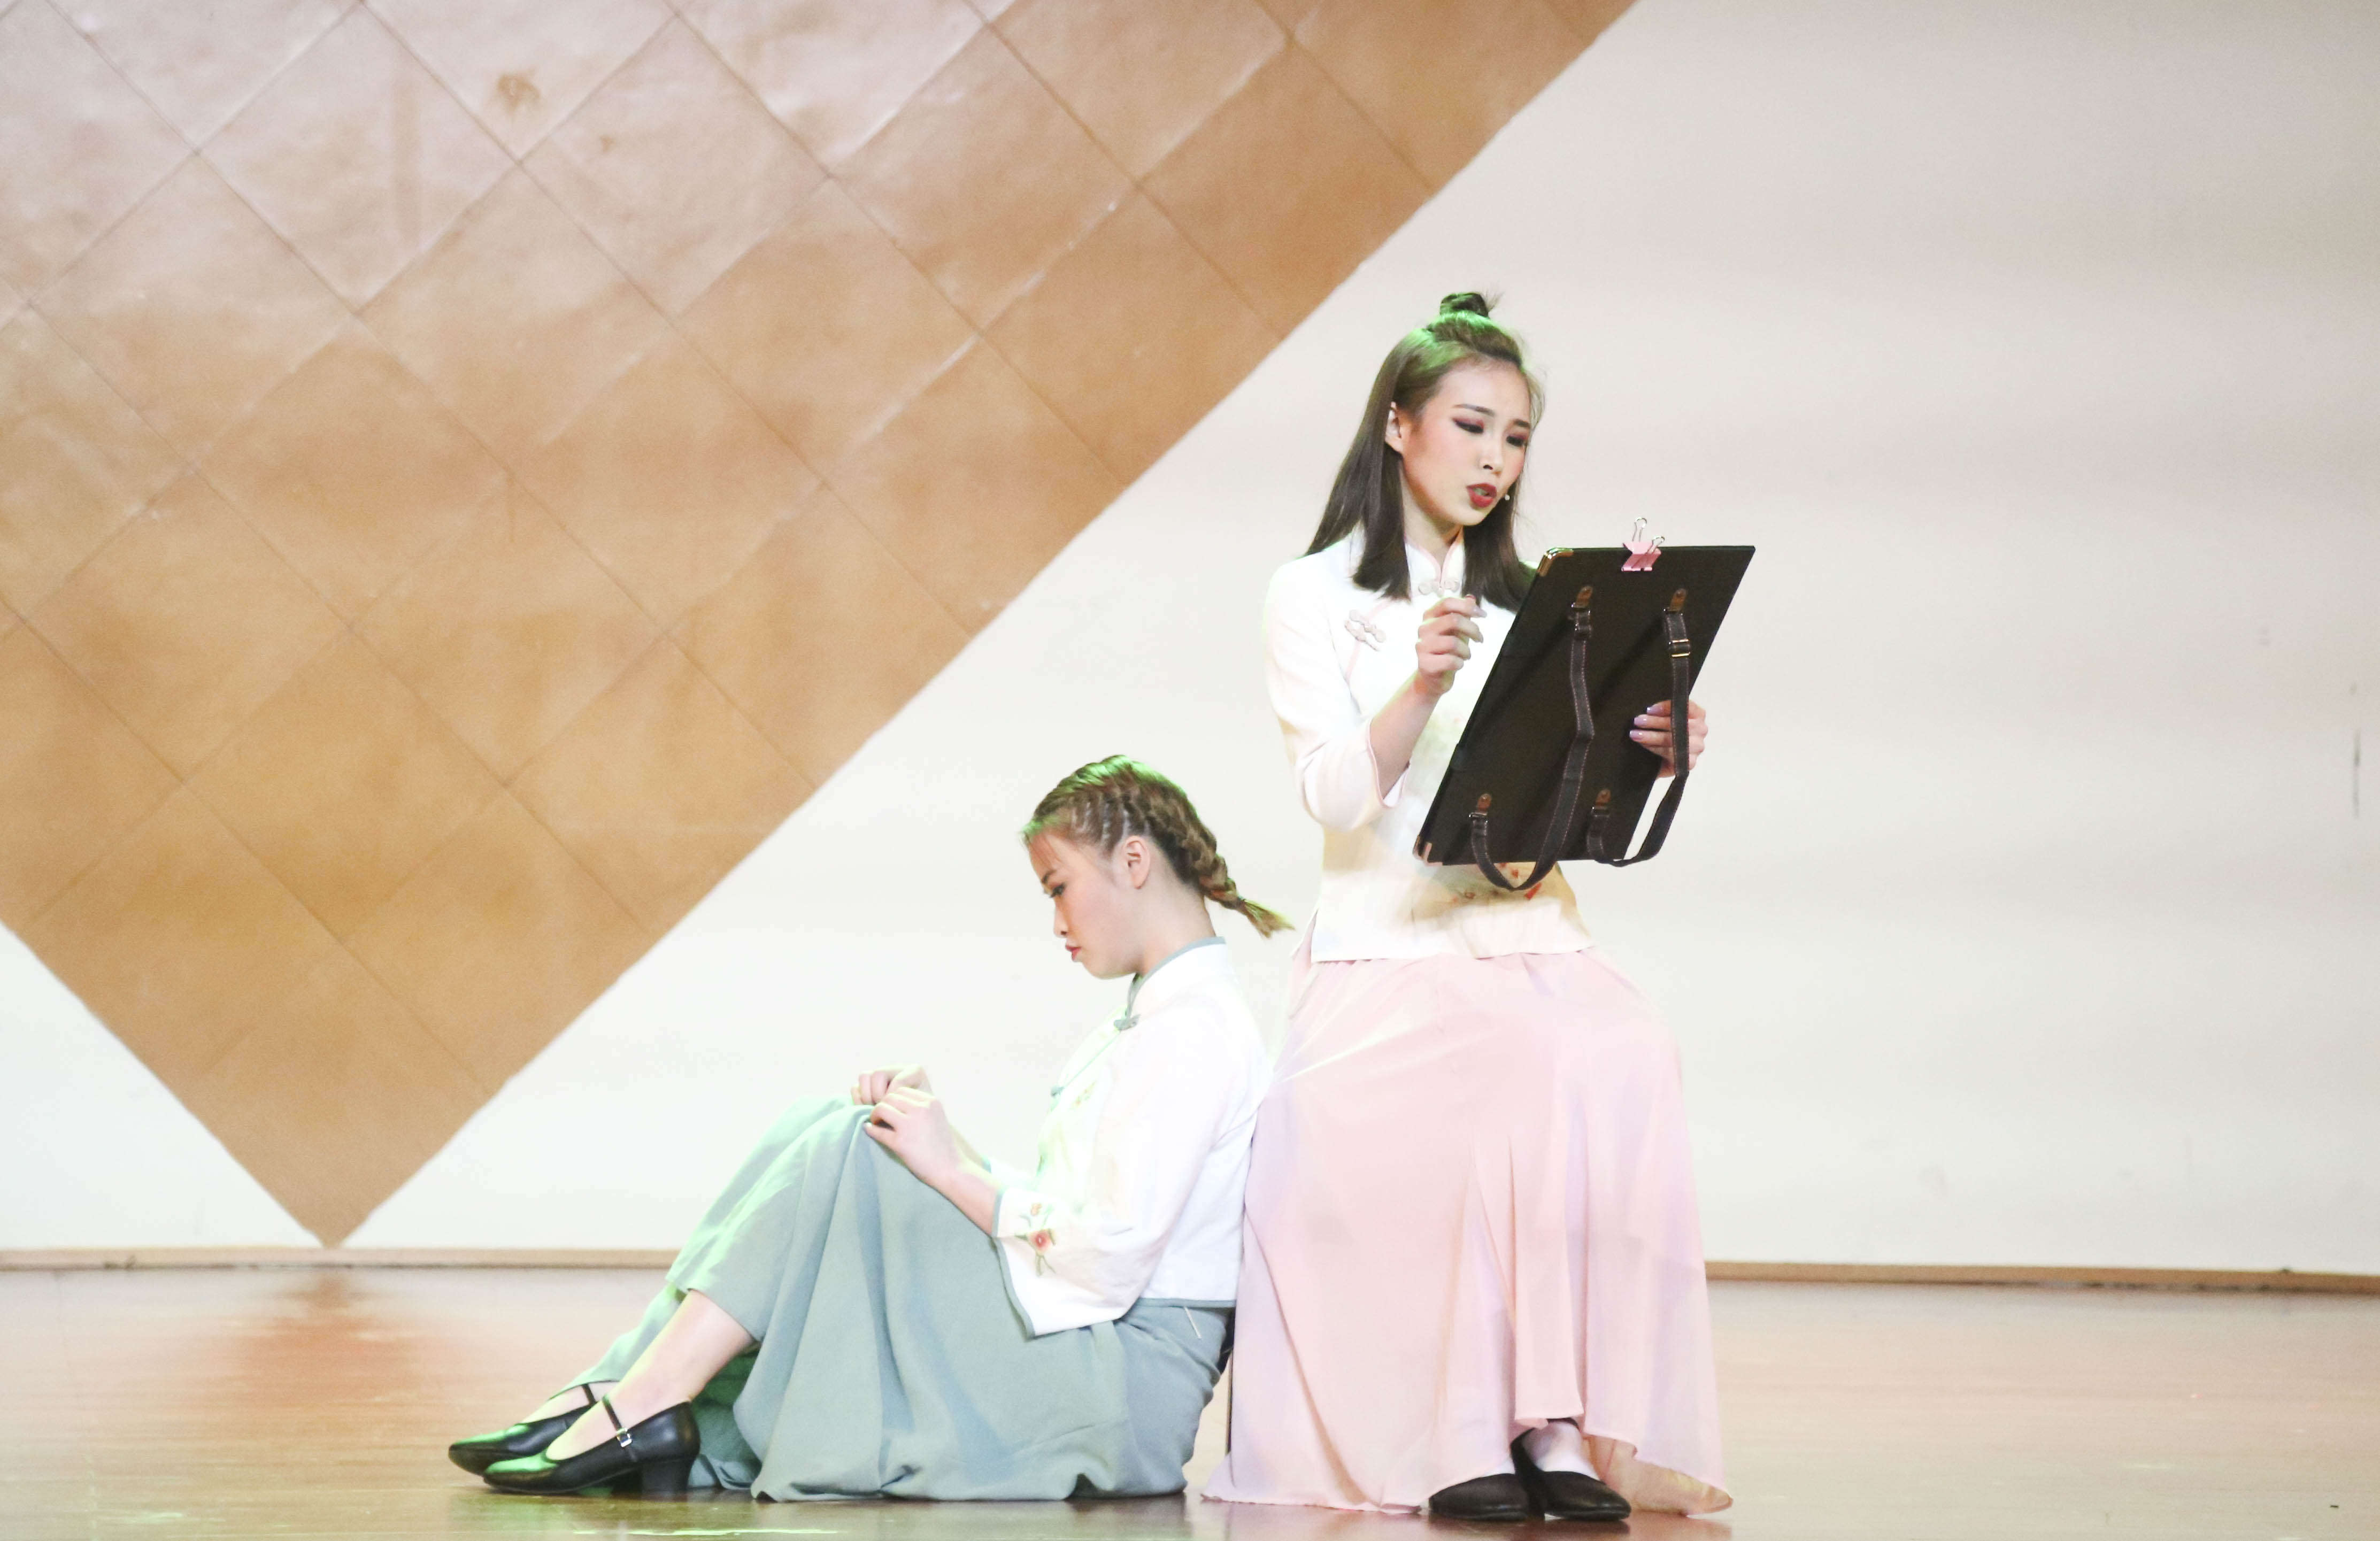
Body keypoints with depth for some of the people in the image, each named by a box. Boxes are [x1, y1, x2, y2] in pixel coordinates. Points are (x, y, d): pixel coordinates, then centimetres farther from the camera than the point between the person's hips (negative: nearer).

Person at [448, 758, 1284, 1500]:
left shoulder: (1199, 1030, -12)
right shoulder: (1145, 1024, 21)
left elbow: (1106, 1262, -21)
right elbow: (1054, 1212, 15)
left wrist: (954, 1168, -12)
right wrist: (929, 1120, 1)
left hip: (1121, 1376, -9)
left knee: (847, 1154, -16)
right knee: (823, 1129, -1)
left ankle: (645, 1409, -17)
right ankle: (629, 1395, -11)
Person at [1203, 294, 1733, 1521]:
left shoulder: (1527, 609, 21)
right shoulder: (1315, 596, 7)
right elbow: (1337, 796, -8)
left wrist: (1649, 763, -8)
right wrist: (1422, 684, -25)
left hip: (1531, 942, 4)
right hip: (1386, 949, -4)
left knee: (1626, 1060, -31)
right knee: (1542, 1084, -34)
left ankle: (1567, 1424, -33)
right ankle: (1467, 1439, -31)